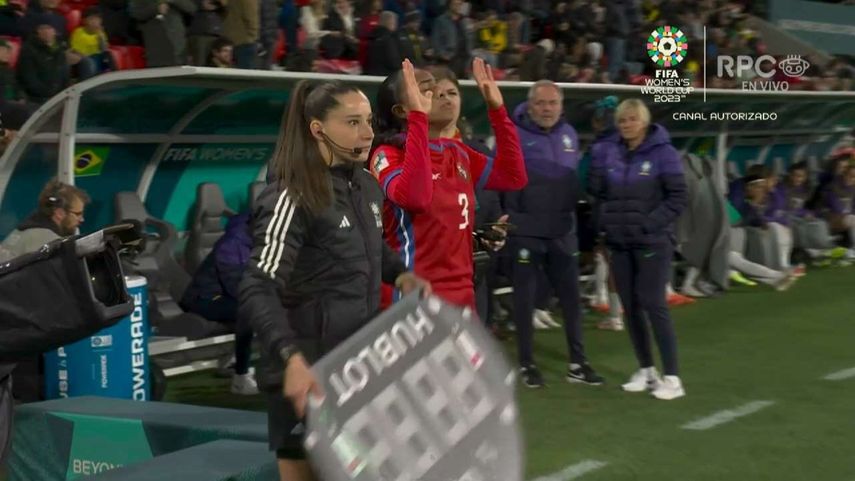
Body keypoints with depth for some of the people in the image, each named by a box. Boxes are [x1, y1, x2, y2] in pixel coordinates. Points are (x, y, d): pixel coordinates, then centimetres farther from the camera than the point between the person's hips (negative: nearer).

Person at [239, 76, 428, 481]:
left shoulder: (367, 187, 8)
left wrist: (401, 275, 5)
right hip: (308, 372, -8)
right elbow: (258, 294, -25)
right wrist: (292, 359, -39)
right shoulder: (292, 199, -17)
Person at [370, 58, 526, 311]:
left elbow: (514, 176, 16)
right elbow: (413, 196, -31)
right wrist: (419, 117, -32)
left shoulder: (458, 153, 11)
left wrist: (497, 109, 10)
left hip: (461, 295, 8)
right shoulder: (389, 154, -11)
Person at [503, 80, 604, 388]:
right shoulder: (513, 135, -10)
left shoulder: (569, 135, 8)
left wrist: (573, 212, 14)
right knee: (525, 298, 5)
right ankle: (526, 364, 16)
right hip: (526, 231, -5)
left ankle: (577, 363, 19)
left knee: (571, 295, 9)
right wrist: (508, 217, -15)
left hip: (563, 230, 5)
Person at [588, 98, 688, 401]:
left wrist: (650, 223, -16)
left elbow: (678, 197, -9)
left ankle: (672, 378, -3)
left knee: (653, 304, -9)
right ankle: (646, 370, 22)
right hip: (619, 242, 5)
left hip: (652, 242, -5)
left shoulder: (663, 152, -7)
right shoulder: (607, 151, 4)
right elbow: (596, 191, 4)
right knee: (630, 306, 9)